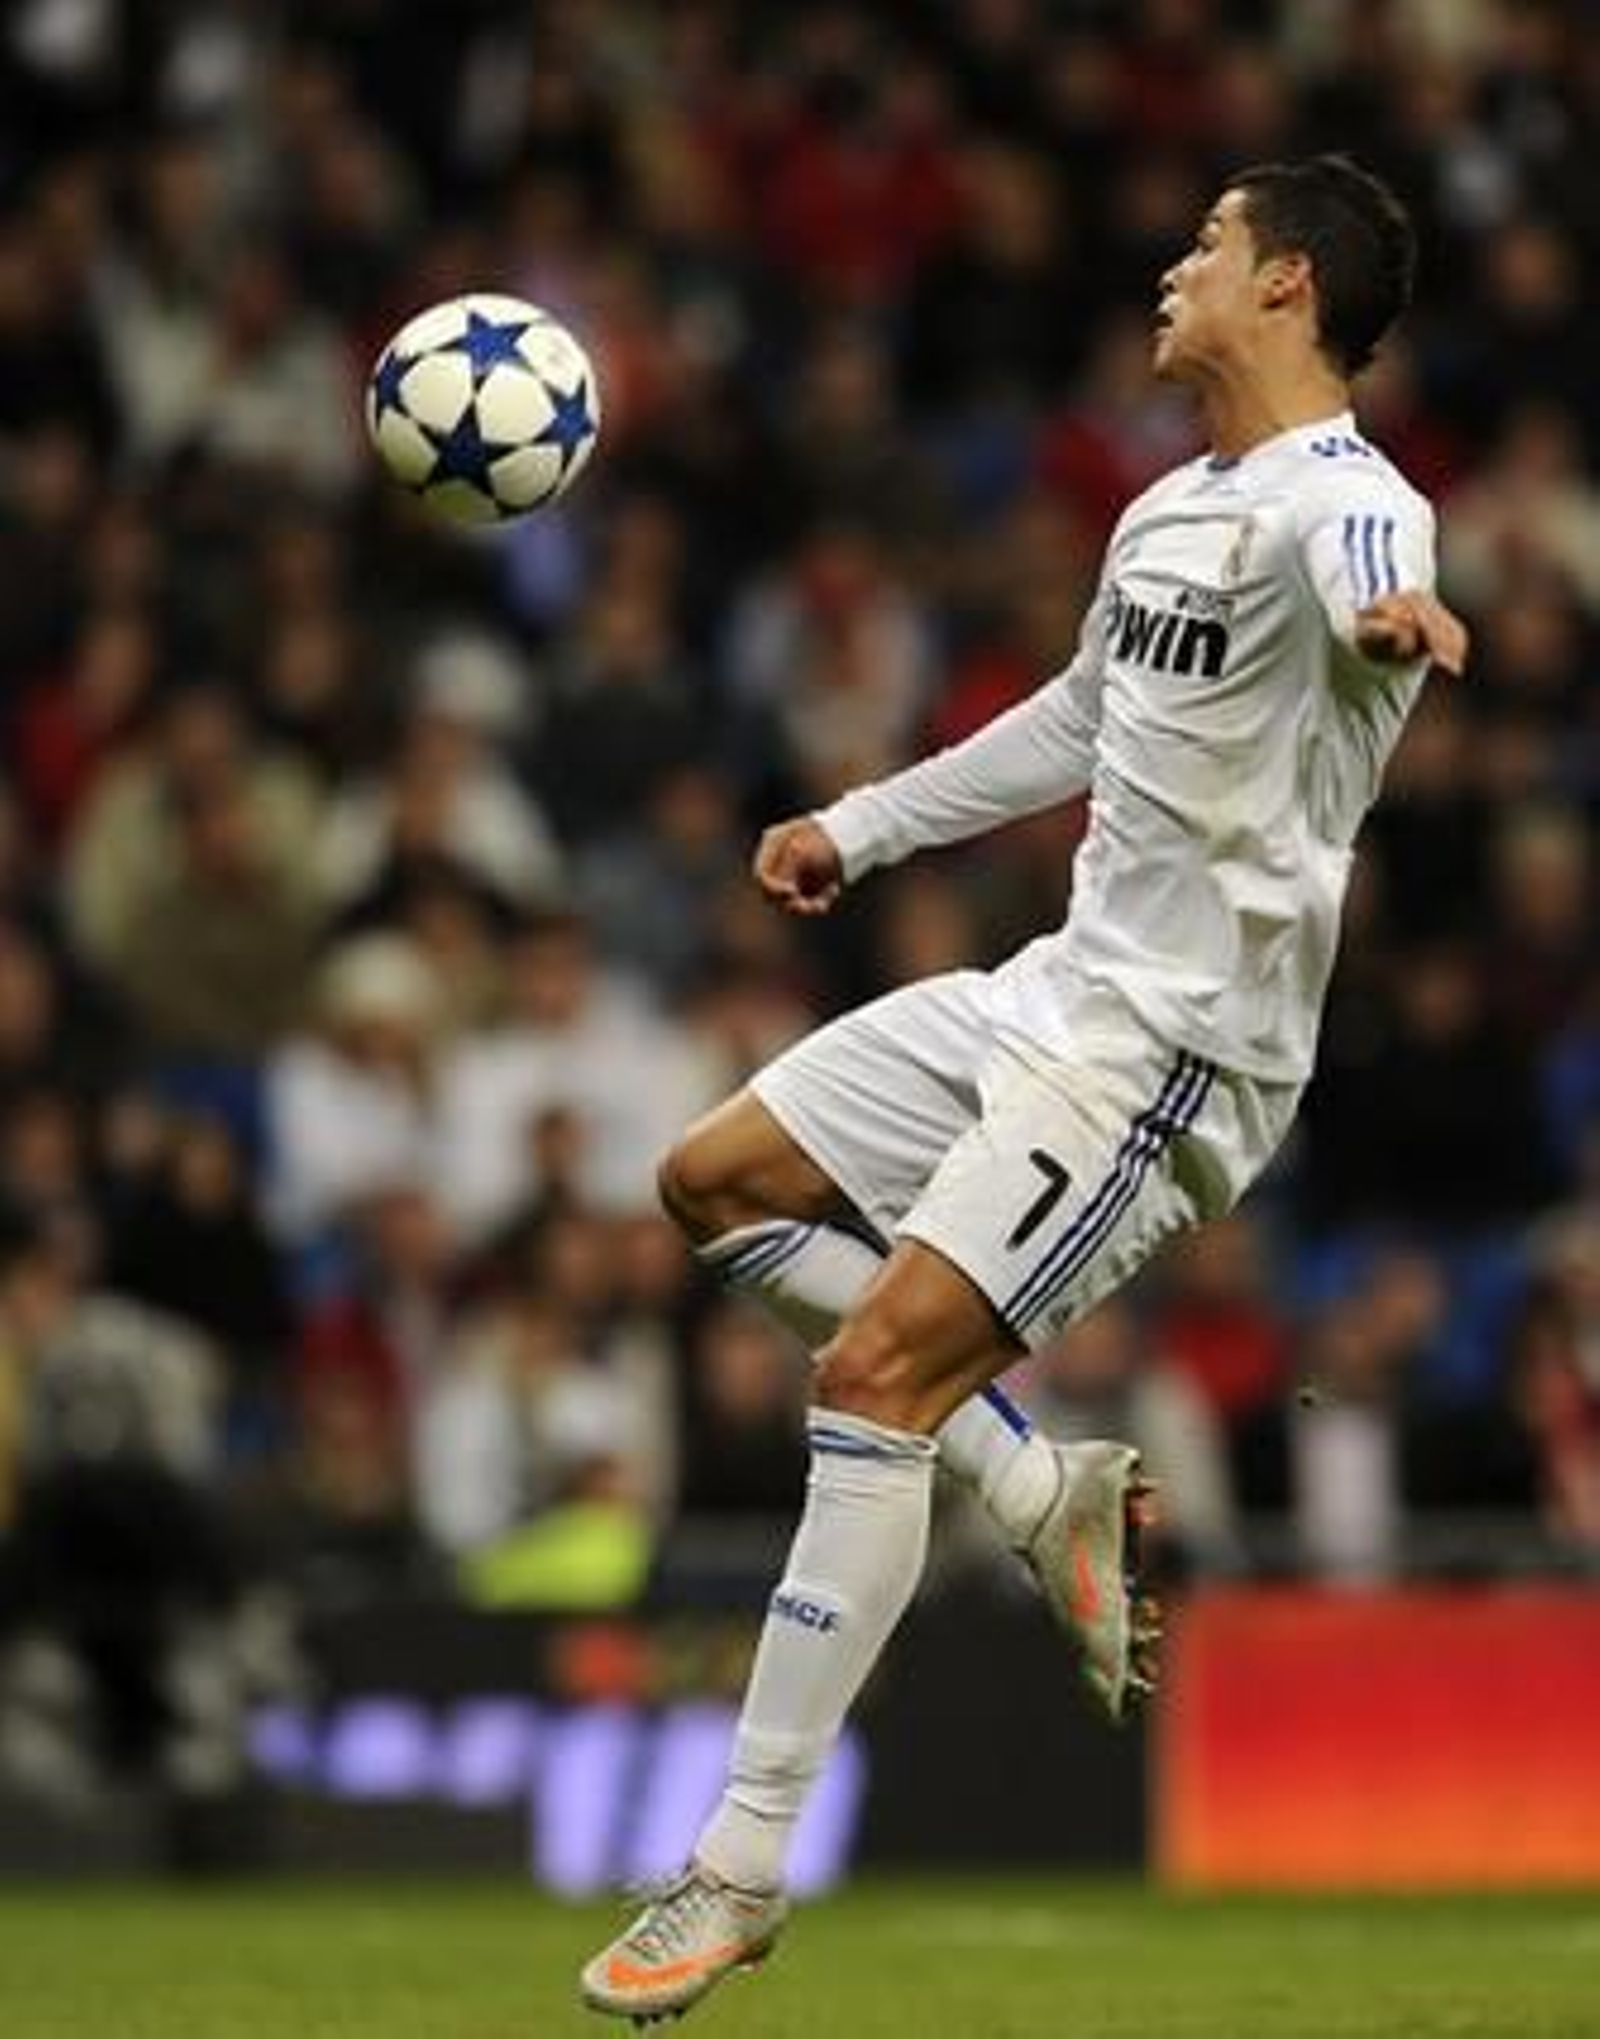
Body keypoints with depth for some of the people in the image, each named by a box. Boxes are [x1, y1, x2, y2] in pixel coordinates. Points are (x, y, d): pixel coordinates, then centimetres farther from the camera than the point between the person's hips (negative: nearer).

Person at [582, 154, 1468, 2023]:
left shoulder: (1340, 502, -17)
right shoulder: (1164, 513, 14)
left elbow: (1360, 558, -44)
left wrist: (1391, 614, -68)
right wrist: (858, 828, 38)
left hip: (1174, 1046, -10)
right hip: (1058, 988, 10)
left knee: (871, 1378, -18)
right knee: (716, 1185, 13)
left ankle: (741, 1869, -11)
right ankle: (1047, 1492, 13)